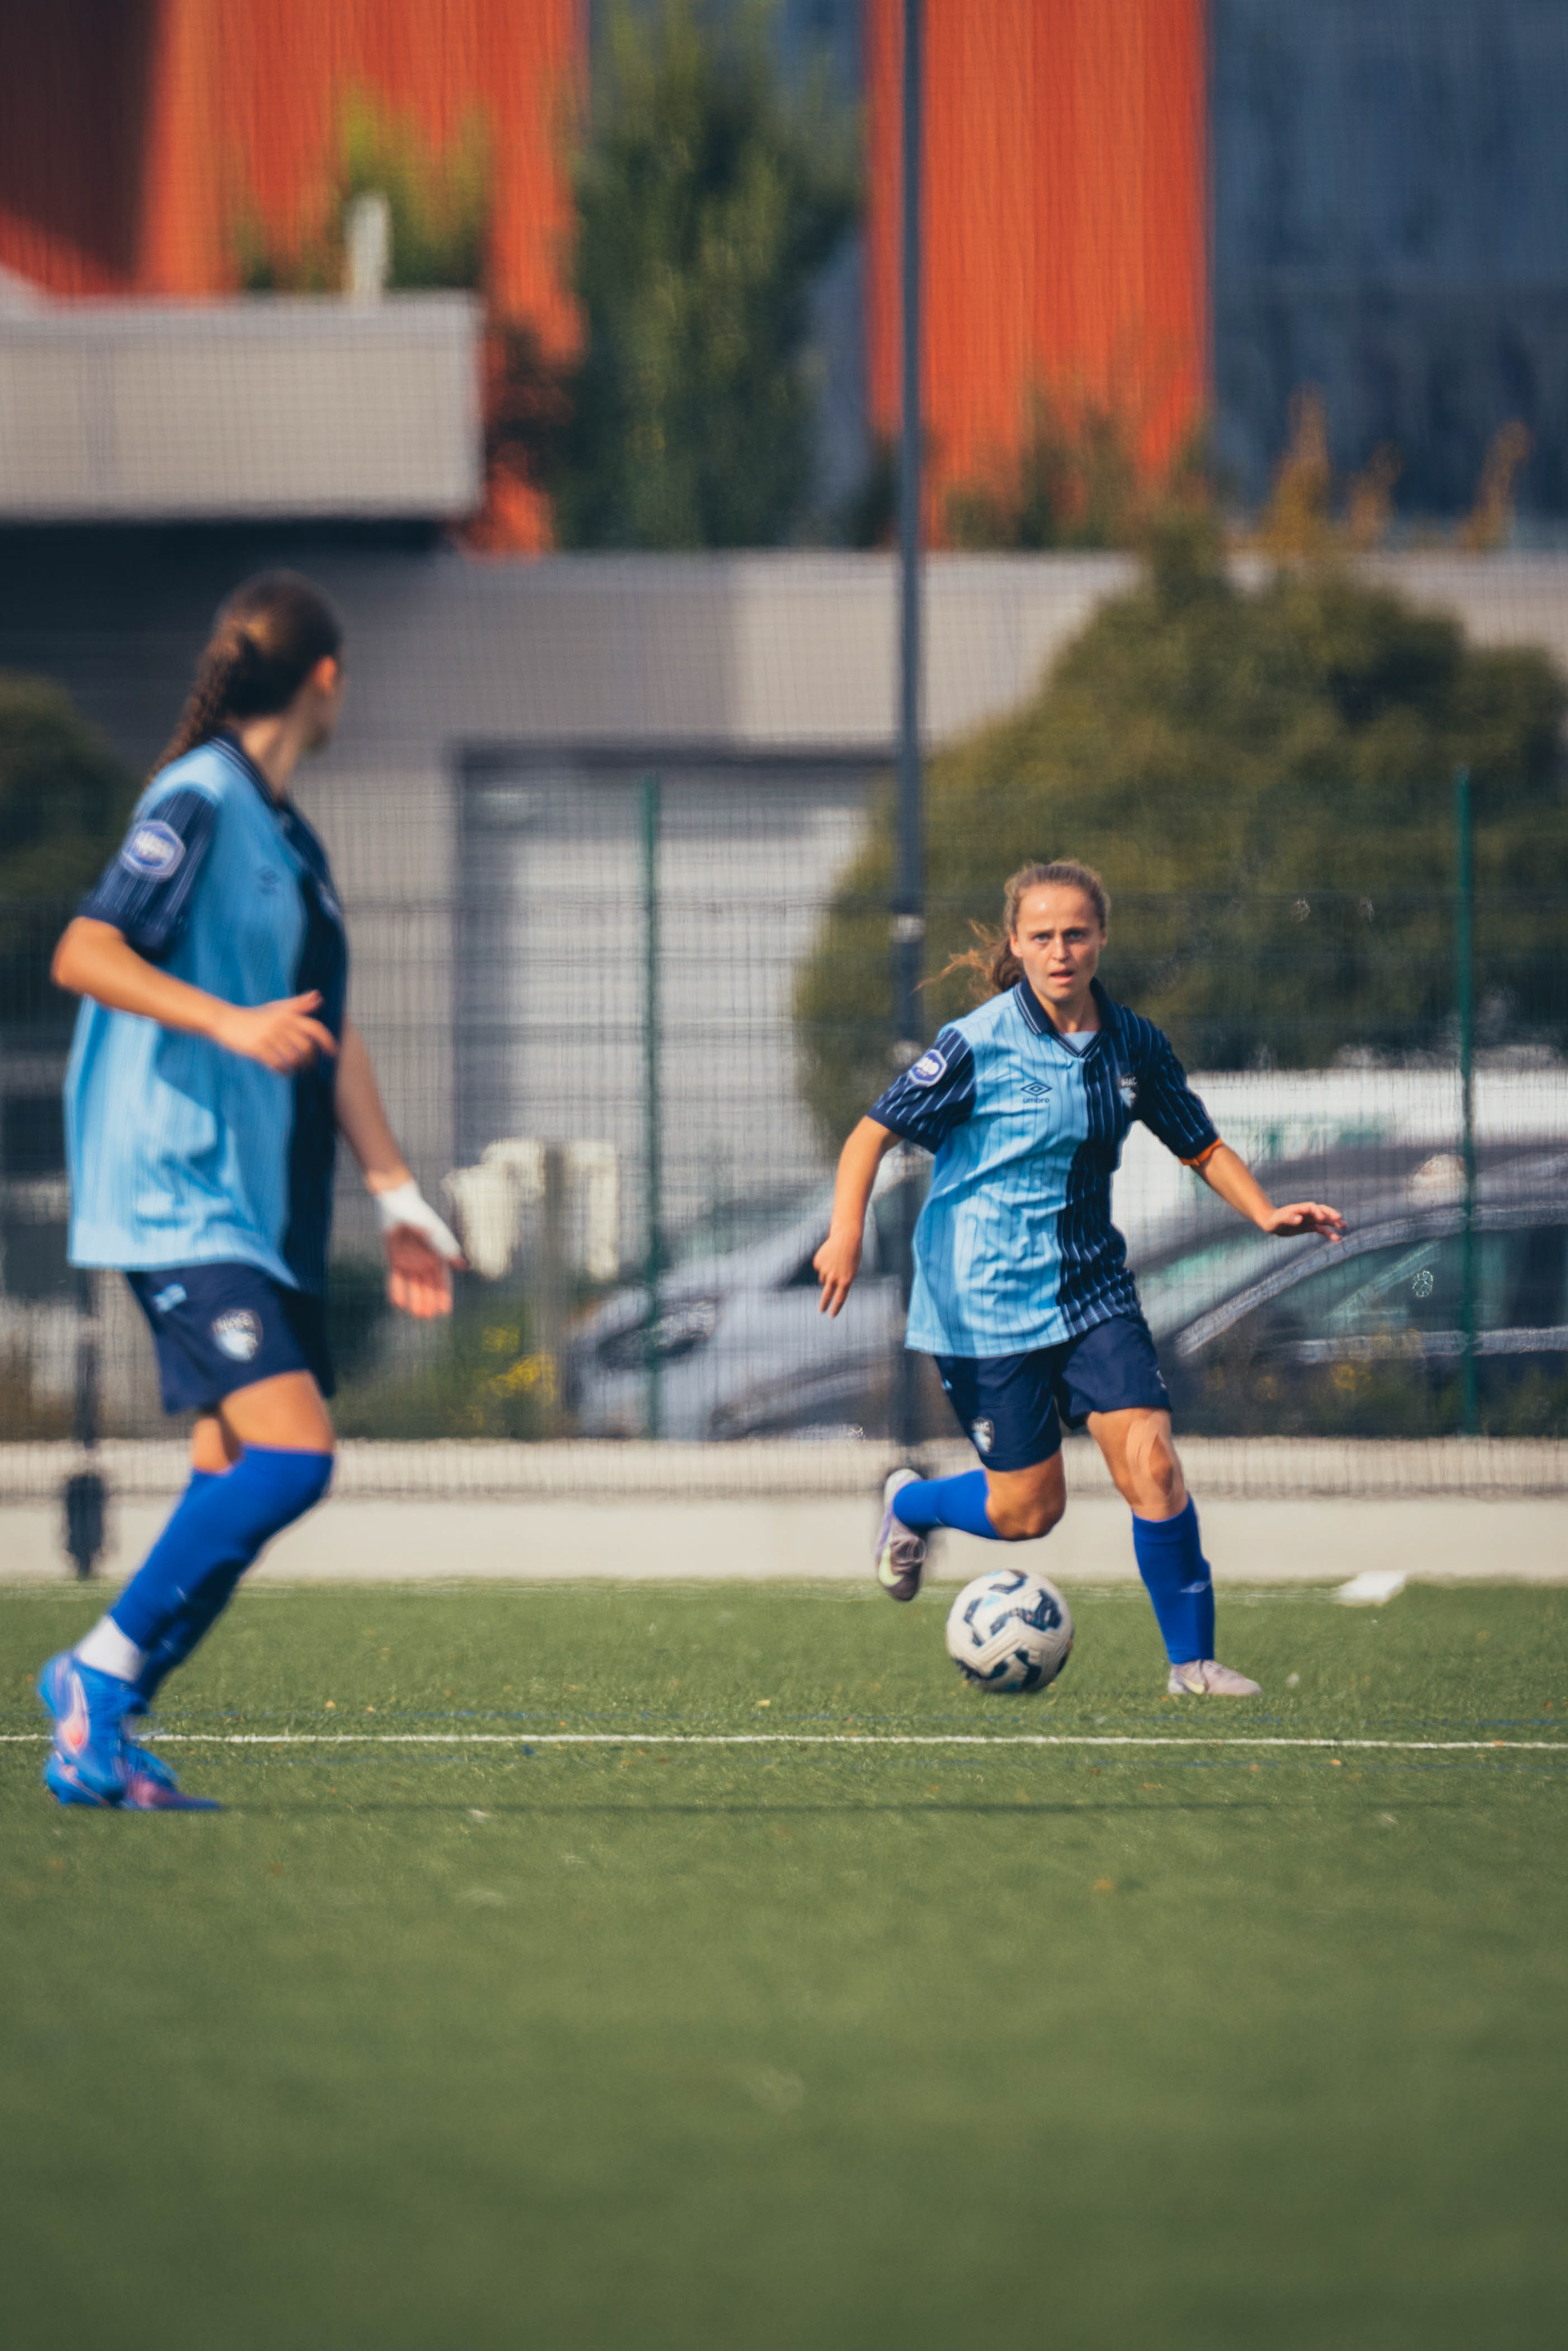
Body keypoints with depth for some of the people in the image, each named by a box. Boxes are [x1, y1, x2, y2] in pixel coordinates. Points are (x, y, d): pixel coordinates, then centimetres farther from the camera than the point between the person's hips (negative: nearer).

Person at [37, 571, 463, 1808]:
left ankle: (98, 1736, 9)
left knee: (235, 1481, 5)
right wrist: (229, 1023, -30)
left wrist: (397, 1193, 22)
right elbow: (85, 953, -18)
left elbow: (329, 1029, 24)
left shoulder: (289, 833, 19)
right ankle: (104, 1671, -8)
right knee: (289, 1451, -19)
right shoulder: (198, 801, -9)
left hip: (265, 1212, 9)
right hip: (179, 1197, -9)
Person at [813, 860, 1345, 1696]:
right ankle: (911, 1504, 32)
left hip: (1091, 1288, 4)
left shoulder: (1132, 1044, 1)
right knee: (1029, 1510, 0)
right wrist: (847, 1230, -28)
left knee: (1150, 1461, -13)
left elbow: (1201, 1145, 13)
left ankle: (1192, 1660, -1)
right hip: (983, 1303, -4)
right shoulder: (979, 1045, -13)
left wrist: (1265, 1213, -3)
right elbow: (872, 1133, -12)